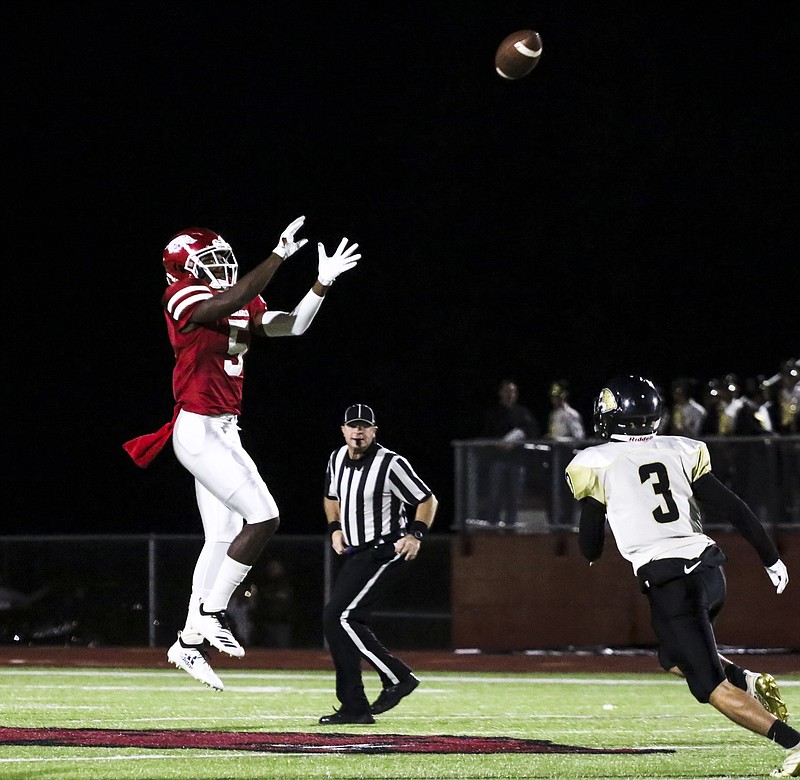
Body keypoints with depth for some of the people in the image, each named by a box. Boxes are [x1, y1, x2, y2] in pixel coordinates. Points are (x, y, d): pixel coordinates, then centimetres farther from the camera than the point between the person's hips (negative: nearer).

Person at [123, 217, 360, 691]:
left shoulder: (243, 308, 13)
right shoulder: (183, 297, -12)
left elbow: (292, 327, 9)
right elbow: (231, 301, -30)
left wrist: (323, 284, -2)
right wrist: (278, 257, -31)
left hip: (224, 433, 9)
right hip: (198, 430, -9)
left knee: (222, 538, 12)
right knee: (263, 517, -15)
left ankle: (191, 642, 19)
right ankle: (211, 613, -5)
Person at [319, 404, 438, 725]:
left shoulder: (391, 464, -15)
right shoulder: (337, 459, 7)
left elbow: (427, 500, -8)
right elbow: (332, 498, 26)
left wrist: (416, 534, -21)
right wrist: (335, 529, 10)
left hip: (384, 551, -8)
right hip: (355, 554, 8)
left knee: (339, 616, -18)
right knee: (337, 620, 3)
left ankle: (397, 677, -11)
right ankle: (354, 707, 8)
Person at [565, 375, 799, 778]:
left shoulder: (597, 464, 1)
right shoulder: (681, 451, 12)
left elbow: (590, 548, 6)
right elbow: (732, 508, 7)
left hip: (668, 579, -6)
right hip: (709, 568, 6)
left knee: (712, 687, -4)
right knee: (676, 656, 30)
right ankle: (749, 682, 4)